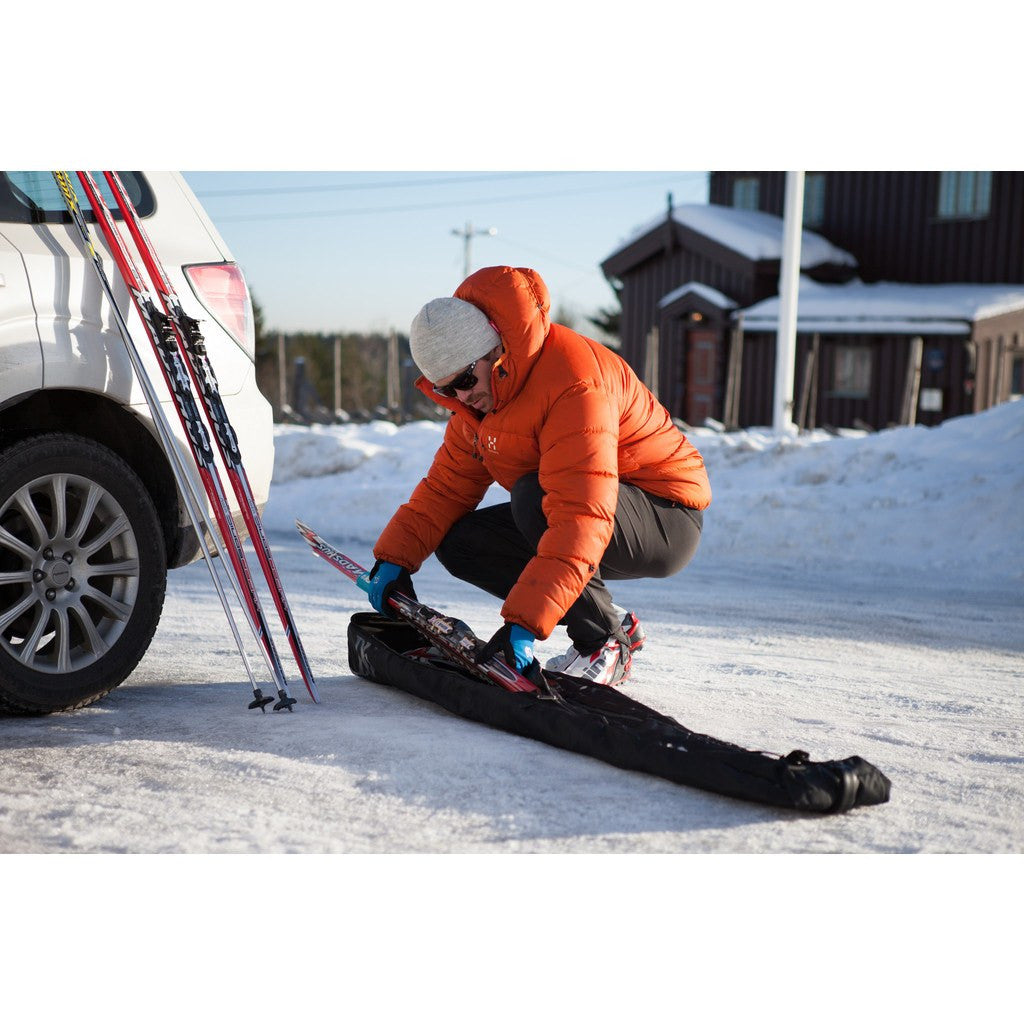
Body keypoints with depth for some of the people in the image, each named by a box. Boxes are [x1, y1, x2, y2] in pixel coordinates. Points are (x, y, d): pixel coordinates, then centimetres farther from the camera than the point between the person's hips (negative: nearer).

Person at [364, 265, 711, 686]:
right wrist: (394, 557, -9)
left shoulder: (572, 381, -29)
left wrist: (524, 623, -43)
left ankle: (604, 641, -14)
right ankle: (612, 620, 3)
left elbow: (582, 515, -38)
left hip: (667, 515, -9)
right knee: (458, 542, -5)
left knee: (533, 496, -34)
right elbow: (446, 487, 6)